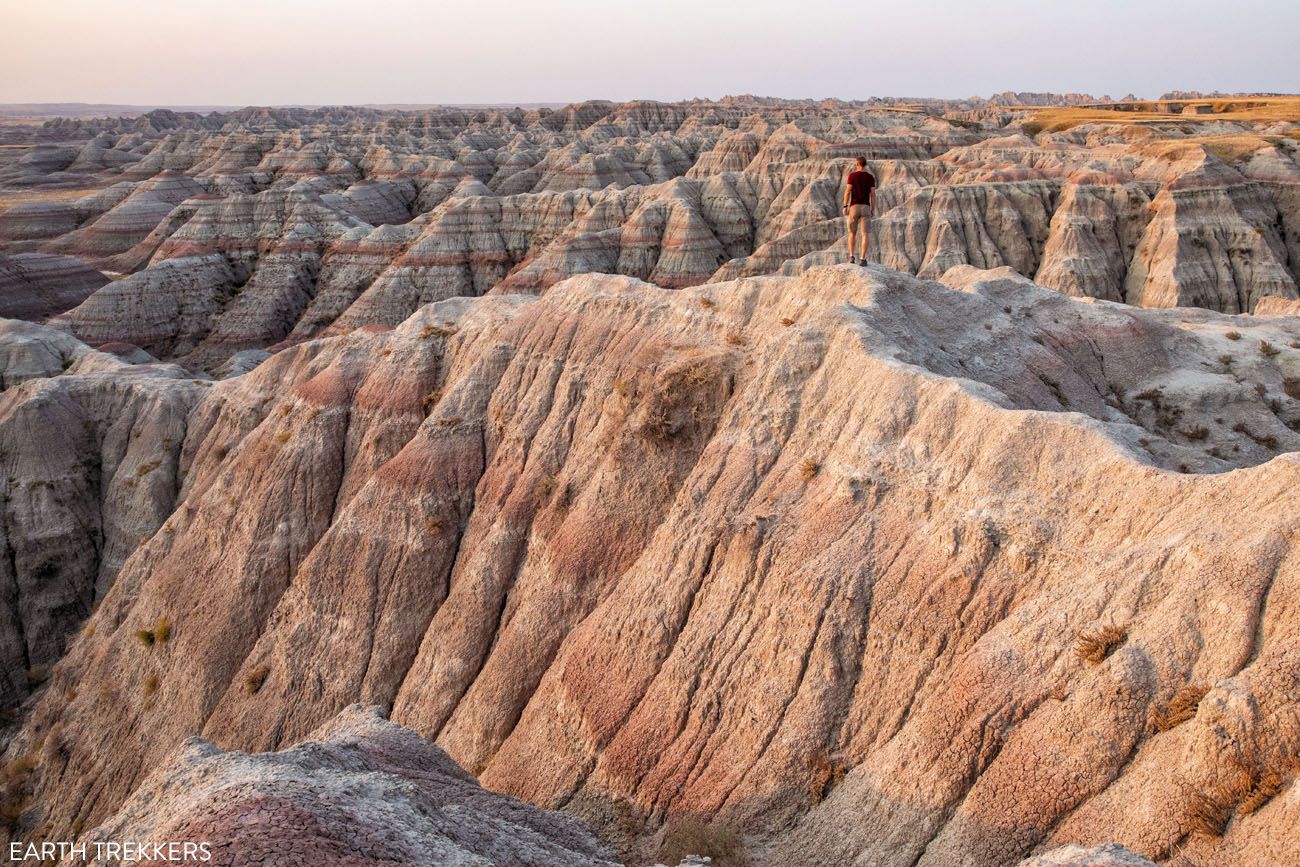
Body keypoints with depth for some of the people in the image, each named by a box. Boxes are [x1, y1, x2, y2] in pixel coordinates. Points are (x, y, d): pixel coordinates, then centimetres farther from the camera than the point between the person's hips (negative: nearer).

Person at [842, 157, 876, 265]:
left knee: (852, 233, 13)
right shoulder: (871, 177, 3)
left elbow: (847, 191, -7)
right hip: (865, 207, 0)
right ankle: (862, 258, -10)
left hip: (854, 207, 0)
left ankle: (852, 256, 6)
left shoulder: (852, 175, -2)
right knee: (865, 234, -1)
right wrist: (873, 209, 8)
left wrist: (845, 206, -2)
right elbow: (873, 194, 1)